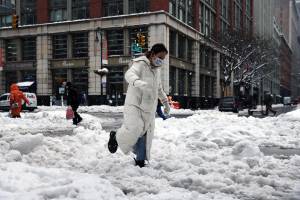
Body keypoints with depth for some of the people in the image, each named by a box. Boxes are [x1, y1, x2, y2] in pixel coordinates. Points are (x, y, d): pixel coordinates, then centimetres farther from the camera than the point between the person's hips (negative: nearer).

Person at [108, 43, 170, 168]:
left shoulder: (157, 69, 15)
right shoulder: (140, 64, -9)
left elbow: (159, 88, 31)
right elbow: (129, 74, -31)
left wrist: (165, 102, 32)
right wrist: (139, 83, -51)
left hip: (149, 108, 7)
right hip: (134, 104, -7)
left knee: (145, 134, 6)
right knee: (134, 129, -24)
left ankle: (140, 160, 21)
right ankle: (116, 137, 7)